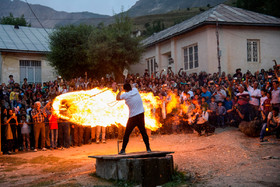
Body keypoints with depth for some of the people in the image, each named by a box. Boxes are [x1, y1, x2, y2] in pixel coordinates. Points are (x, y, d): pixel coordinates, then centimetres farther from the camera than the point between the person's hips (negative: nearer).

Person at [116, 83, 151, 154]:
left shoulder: (125, 95, -9)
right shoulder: (135, 90, 2)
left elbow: (117, 98, 10)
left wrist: (120, 91, 23)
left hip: (133, 117, -4)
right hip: (141, 115, 4)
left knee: (126, 134, 5)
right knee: (144, 132, 11)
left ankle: (123, 150, 6)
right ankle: (148, 148, 13)